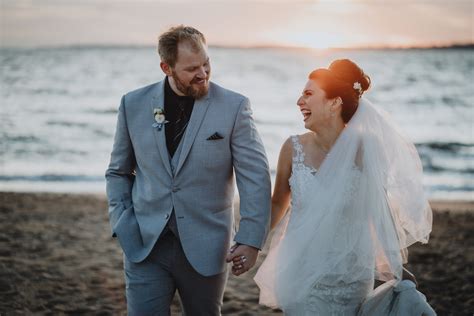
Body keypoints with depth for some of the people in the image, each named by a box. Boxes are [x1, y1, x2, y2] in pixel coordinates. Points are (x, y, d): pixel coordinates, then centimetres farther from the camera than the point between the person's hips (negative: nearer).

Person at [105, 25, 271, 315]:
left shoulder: (234, 107, -7)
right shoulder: (134, 104, 1)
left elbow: (255, 177, -8)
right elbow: (119, 172, 11)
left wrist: (250, 239, -15)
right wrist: (123, 225, 0)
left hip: (206, 248, -1)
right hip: (145, 245, 1)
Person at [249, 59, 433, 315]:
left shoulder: (363, 149, -11)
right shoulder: (294, 148, -7)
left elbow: (379, 207, 0)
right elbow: (278, 204, 7)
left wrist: (396, 266, 2)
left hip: (351, 276, -1)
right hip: (302, 275, 1)